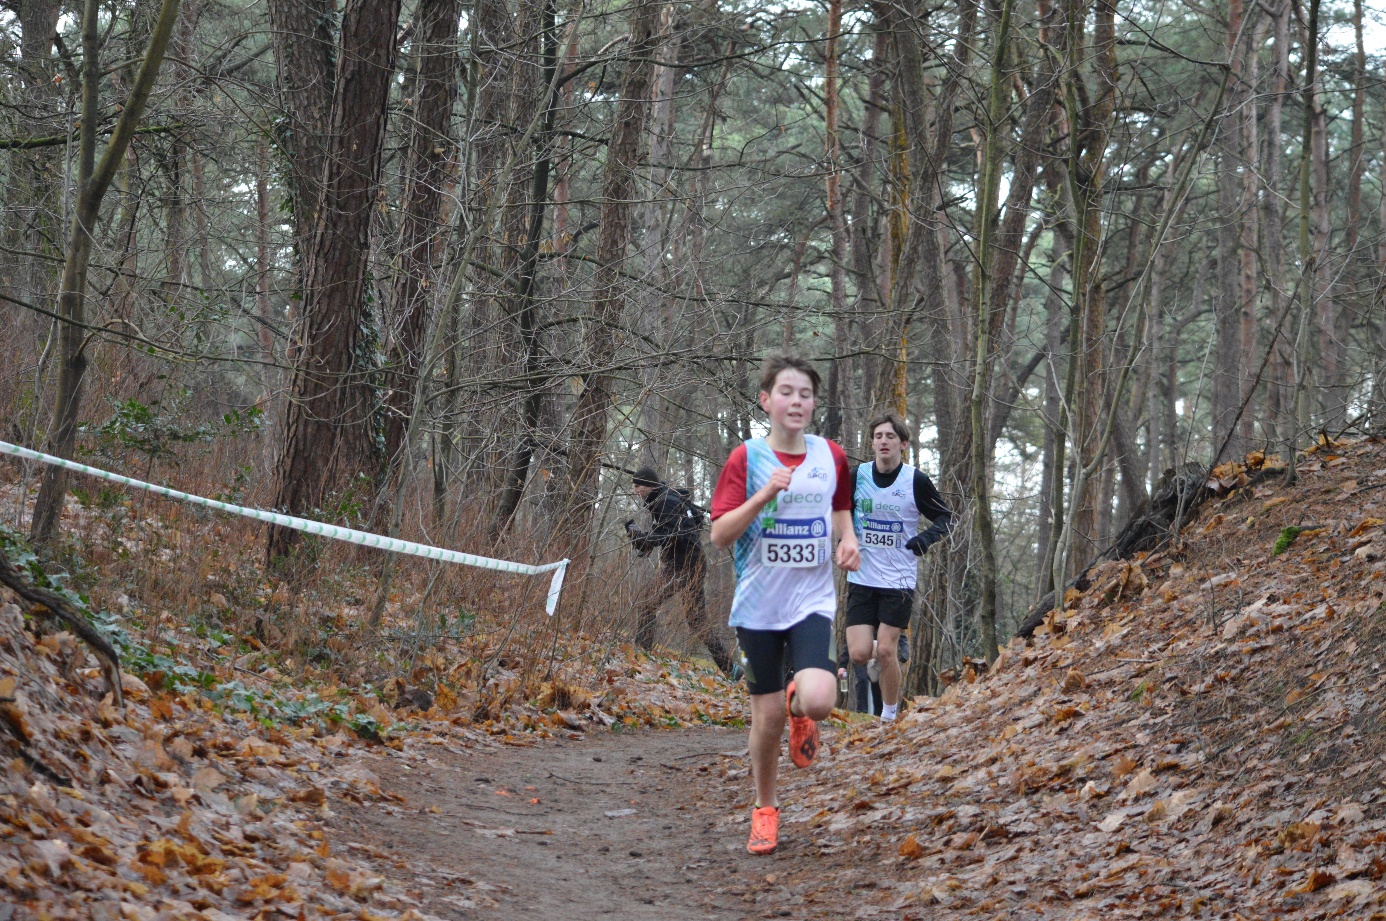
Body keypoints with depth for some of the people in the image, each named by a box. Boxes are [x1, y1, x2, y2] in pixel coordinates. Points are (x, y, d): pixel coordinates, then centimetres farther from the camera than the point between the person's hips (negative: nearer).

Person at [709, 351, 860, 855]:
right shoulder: (746, 458, -6)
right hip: (758, 603, -1)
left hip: (812, 601, 1)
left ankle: (800, 705, 17)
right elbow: (719, 534, -10)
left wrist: (848, 540, 1)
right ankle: (765, 809, 26)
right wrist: (764, 495, -22)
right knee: (767, 714, 3)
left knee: (818, 700, -21)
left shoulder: (831, 456, 3)